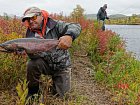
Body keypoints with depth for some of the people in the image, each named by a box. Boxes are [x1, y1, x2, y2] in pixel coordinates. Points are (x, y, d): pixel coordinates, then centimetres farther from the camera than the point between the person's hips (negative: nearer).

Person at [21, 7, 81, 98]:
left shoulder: (54, 25, -14)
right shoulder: (30, 35, -5)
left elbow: (76, 26, -26)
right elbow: (33, 55, -17)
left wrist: (69, 36, -49)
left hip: (61, 65, -1)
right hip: (45, 64, 2)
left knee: (59, 95, -1)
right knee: (32, 64, -29)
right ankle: (33, 91, -2)